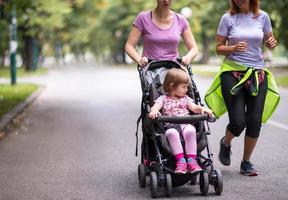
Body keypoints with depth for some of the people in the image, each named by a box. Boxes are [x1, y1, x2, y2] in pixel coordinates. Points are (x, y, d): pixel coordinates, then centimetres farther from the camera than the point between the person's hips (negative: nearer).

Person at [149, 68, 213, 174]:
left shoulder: (185, 98, 25)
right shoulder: (163, 99, 14)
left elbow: (194, 107, 11)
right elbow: (156, 106, -4)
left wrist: (202, 109, -12)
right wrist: (154, 111, -30)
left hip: (185, 124, 2)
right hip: (171, 126, -2)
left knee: (190, 130, -34)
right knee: (171, 133, -38)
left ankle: (191, 160, -34)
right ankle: (180, 160, -38)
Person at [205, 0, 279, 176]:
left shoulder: (262, 17, 4)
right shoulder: (228, 18, -2)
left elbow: (269, 43, 15)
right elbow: (219, 48, 1)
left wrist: (272, 44, -8)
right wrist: (234, 48, -18)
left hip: (258, 74, 2)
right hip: (233, 73, -2)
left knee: (255, 121, -1)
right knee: (238, 122, -8)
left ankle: (246, 162, 18)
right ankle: (226, 143, 28)